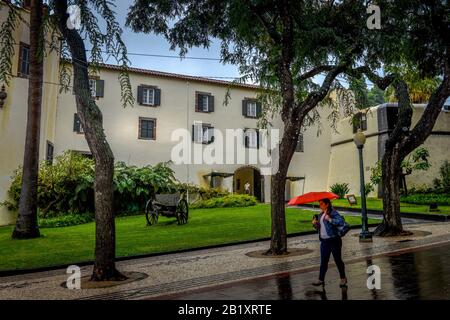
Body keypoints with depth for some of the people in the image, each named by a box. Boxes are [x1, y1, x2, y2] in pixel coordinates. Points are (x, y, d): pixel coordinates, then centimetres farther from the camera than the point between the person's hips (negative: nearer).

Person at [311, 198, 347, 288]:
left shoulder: (333, 212, -11)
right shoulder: (320, 215, 12)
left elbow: (341, 222, -25)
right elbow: (319, 228, 19)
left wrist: (330, 219, -29)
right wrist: (315, 224, 0)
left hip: (334, 240, -6)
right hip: (324, 241, 6)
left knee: (338, 260, 6)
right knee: (323, 261, 7)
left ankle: (343, 279, 22)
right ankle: (321, 279, 11)